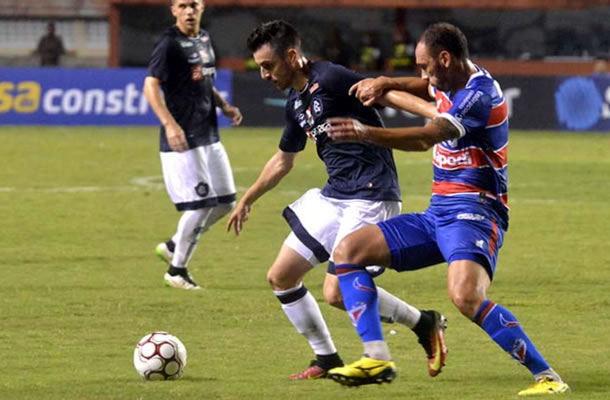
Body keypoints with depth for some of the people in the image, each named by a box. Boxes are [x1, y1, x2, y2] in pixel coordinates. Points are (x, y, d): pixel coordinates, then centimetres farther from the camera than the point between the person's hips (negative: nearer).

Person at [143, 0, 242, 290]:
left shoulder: (204, 39, 13)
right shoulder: (170, 43, -13)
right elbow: (150, 85, -20)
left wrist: (224, 106, 9)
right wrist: (169, 124, -32)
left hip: (209, 136, 9)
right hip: (183, 138, -9)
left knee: (226, 201, 11)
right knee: (200, 204, -8)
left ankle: (174, 246, 24)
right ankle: (177, 270, 7)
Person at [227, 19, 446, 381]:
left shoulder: (329, 79, -14)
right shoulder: (296, 103, 14)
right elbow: (283, 161, 30)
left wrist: (438, 114, -36)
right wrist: (248, 199, 40)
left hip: (371, 197, -10)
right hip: (333, 197, 10)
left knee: (338, 293, -18)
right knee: (280, 277, 8)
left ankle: (424, 324, 1)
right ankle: (327, 360, 19)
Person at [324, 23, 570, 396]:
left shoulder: (480, 93, -18)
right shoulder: (452, 83, 12)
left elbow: (425, 138, -31)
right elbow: (429, 87, 39)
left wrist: (365, 133, -39)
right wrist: (386, 83, 20)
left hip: (473, 213, -10)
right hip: (438, 212, 10)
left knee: (466, 295, -34)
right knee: (348, 250, 6)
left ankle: (547, 377, -24)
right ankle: (377, 358, -1)